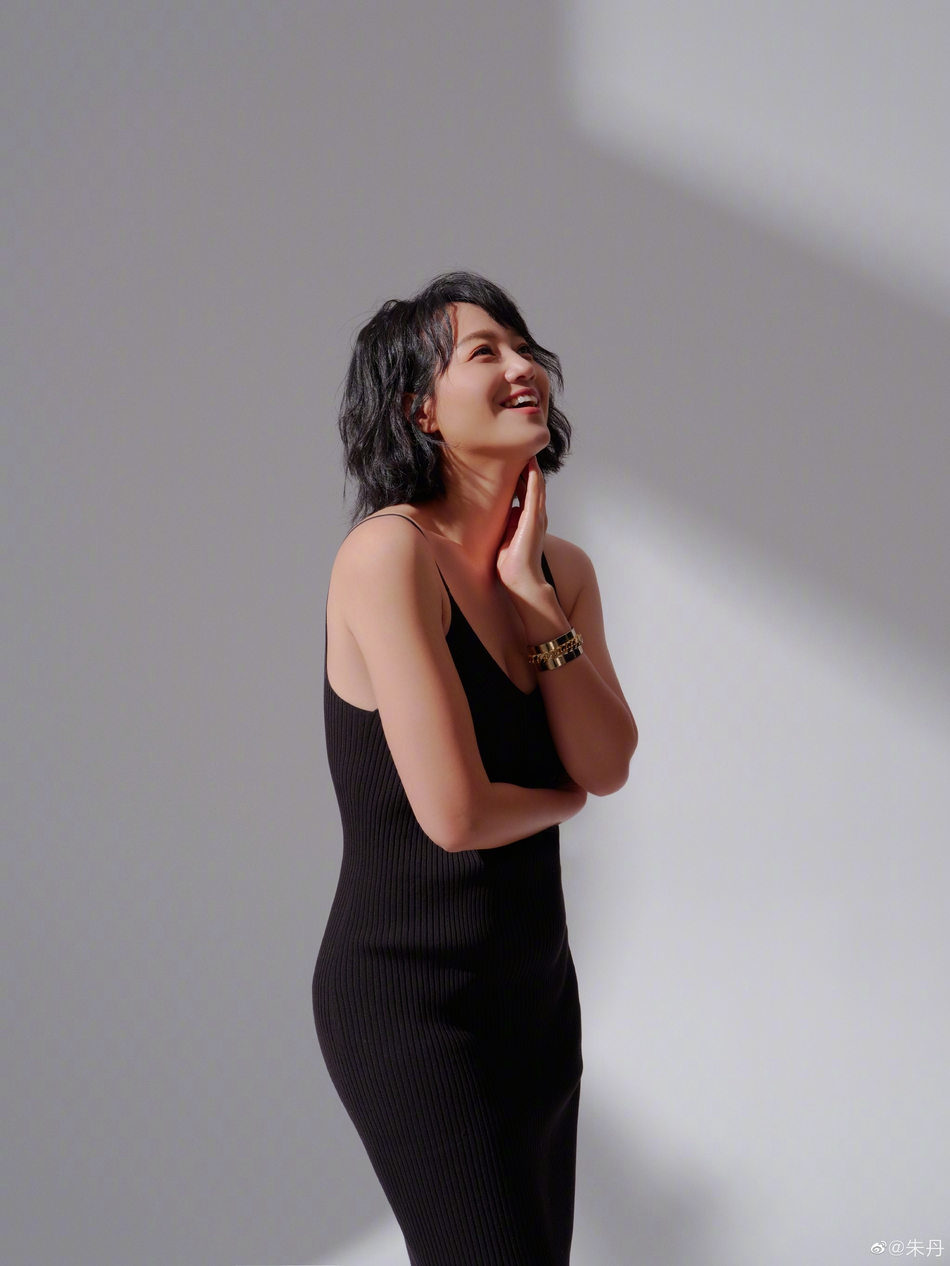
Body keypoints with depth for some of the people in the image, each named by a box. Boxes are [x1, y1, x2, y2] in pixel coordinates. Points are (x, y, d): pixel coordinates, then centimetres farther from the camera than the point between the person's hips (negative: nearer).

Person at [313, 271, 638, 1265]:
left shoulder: (562, 569, 5)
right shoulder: (389, 552, -20)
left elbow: (607, 766, -5)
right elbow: (454, 814, -24)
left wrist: (534, 598, -12)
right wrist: (565, 795, -4)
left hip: (536, 976, 8)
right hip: (411, 995, -8)